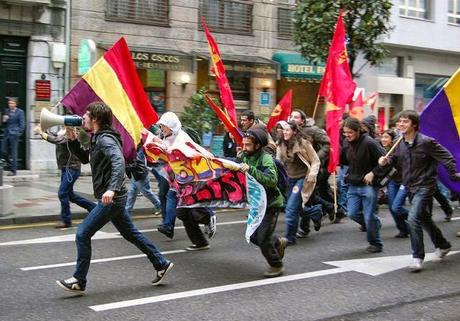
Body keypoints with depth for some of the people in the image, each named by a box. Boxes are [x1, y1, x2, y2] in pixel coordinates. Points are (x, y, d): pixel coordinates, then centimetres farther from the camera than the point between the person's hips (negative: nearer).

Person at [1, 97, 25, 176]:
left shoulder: (20, 112, -3)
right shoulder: (7, 111, 14)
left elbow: (22, 125, -4)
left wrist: (18, 133, -10)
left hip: (14, 135, -6)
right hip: (6, 134, 6)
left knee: (13, 153, -2)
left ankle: (13, 171, 4)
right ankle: (9, 165, 26)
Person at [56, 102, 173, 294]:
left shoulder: (105, 139, -16)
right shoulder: (98, 139, 15)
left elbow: (119, 162, -33)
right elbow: (85, 158, 28)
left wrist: (112, 189, -45)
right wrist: (73, 140, 13)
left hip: (111, 199, -10)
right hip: (113, 199, 10)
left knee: (83, 235, -6)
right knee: (131, 234, 17)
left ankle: (79, 281, 3)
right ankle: (161, 264, 25)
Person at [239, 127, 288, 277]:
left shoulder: (266, 159, -22)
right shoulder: (245, 157, 0)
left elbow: (272, 180, -36)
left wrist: (251, 169, -43)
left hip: (271, 204, -8)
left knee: (263, 239, -7)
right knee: (253, 236, 12)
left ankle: (276, 266, 14)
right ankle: (279, 243, 37)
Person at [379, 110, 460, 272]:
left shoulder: (426, 142, -18)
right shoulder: (400, 143, 1)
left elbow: (446, 157, -13)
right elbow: (396, 158, 16)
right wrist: (387, 160, -5)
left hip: (424, 187, -8)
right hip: (410, 187, 8)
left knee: (413, 219, -19)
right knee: (424, 220, 20)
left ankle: (418, 257, -7)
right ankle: (443, 245, 44)